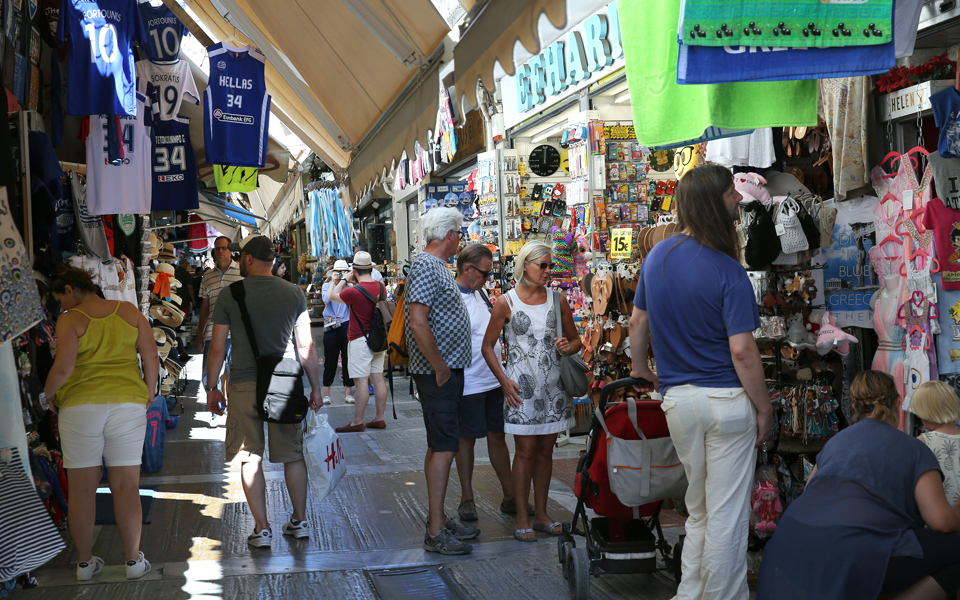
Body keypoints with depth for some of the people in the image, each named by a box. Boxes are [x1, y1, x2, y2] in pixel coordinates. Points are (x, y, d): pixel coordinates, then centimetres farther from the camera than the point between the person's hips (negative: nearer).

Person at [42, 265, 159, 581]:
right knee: (126, 487, 6)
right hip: (127, 404, 2)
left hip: (80, 407, -2)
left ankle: (85, 562, 17)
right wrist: (147, 395, 13)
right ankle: (133, 561, 10)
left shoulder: (71, 320, -6)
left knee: (82, 489, 9)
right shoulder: (129, 312, 4)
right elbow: (152, 358, 1)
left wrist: (50, 394, 1)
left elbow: (63, 368, -17)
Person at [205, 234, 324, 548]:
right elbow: (307, 346, 3)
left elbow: (217, 348, -1)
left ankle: (261, 528, 5)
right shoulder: (294, 293, 2)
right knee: (293, 455, 12)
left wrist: (212, 387, 9)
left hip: (245, 385, -2)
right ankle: (300, 521, 20)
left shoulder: (229, 295, -2)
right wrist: (316, 387, 10)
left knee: (251, 458, 5)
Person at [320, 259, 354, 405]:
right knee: (330, 360, 0)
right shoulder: (327, 285, 6)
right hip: (331, 327, -1)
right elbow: (326, 299, -14)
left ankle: (348, 393, 10)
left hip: (347, 325, 1)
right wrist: (333, 282, -11)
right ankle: (326, 394, 8)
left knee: (348, 360, 2)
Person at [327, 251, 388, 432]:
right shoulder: (381, 287, 3)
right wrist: (357, 284, 20)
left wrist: (345, 280, 8)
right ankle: (379, 419, 14)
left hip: (360, 341, -7)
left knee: (361, 381, -6)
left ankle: (357, 422, -1)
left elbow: (332, 295, -1)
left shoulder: (353, 292, -18)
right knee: (378, 378, 9)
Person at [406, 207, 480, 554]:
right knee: (444, 447, -10)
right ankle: (436, 532, -7)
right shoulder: (425, 267, -15)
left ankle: (439, 519, 23)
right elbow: (418, 323, -24)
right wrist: (440, 367, -19)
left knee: (441, 445, 14)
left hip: (447, 370, 11)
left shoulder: (436, 266, 18)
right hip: (438, 373, -11)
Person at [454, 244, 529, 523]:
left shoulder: (480, 293, 12)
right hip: (469, 383, -7)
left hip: (495, 379, 7)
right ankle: (467, 498, 16)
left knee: (498, 436, 12)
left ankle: (510, 496, 19)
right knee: (467, 438, 4)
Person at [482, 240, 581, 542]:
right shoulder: (507, 302, -3)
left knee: (545, 450, 9)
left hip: (553, 382, 4)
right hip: (521, 383, -4)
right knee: (526, 450, -3)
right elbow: (488, 346, 1)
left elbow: (576, 340, 16)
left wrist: (568, 347, -8)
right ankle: (522, 517, 6)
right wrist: (504, 380, -10)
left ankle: (541, 514, 18)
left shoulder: (557, 300, 7)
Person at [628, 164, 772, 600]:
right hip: (727, 400, -6)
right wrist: (764, 408, -8)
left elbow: (638, 322, 14)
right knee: (727, 514, 4)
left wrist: (640, 368, 29)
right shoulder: (728, 272, -16)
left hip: (678, 399, 6)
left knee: (698, 509, 20)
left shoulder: (657, 255, 4)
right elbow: (741, 351, -18)